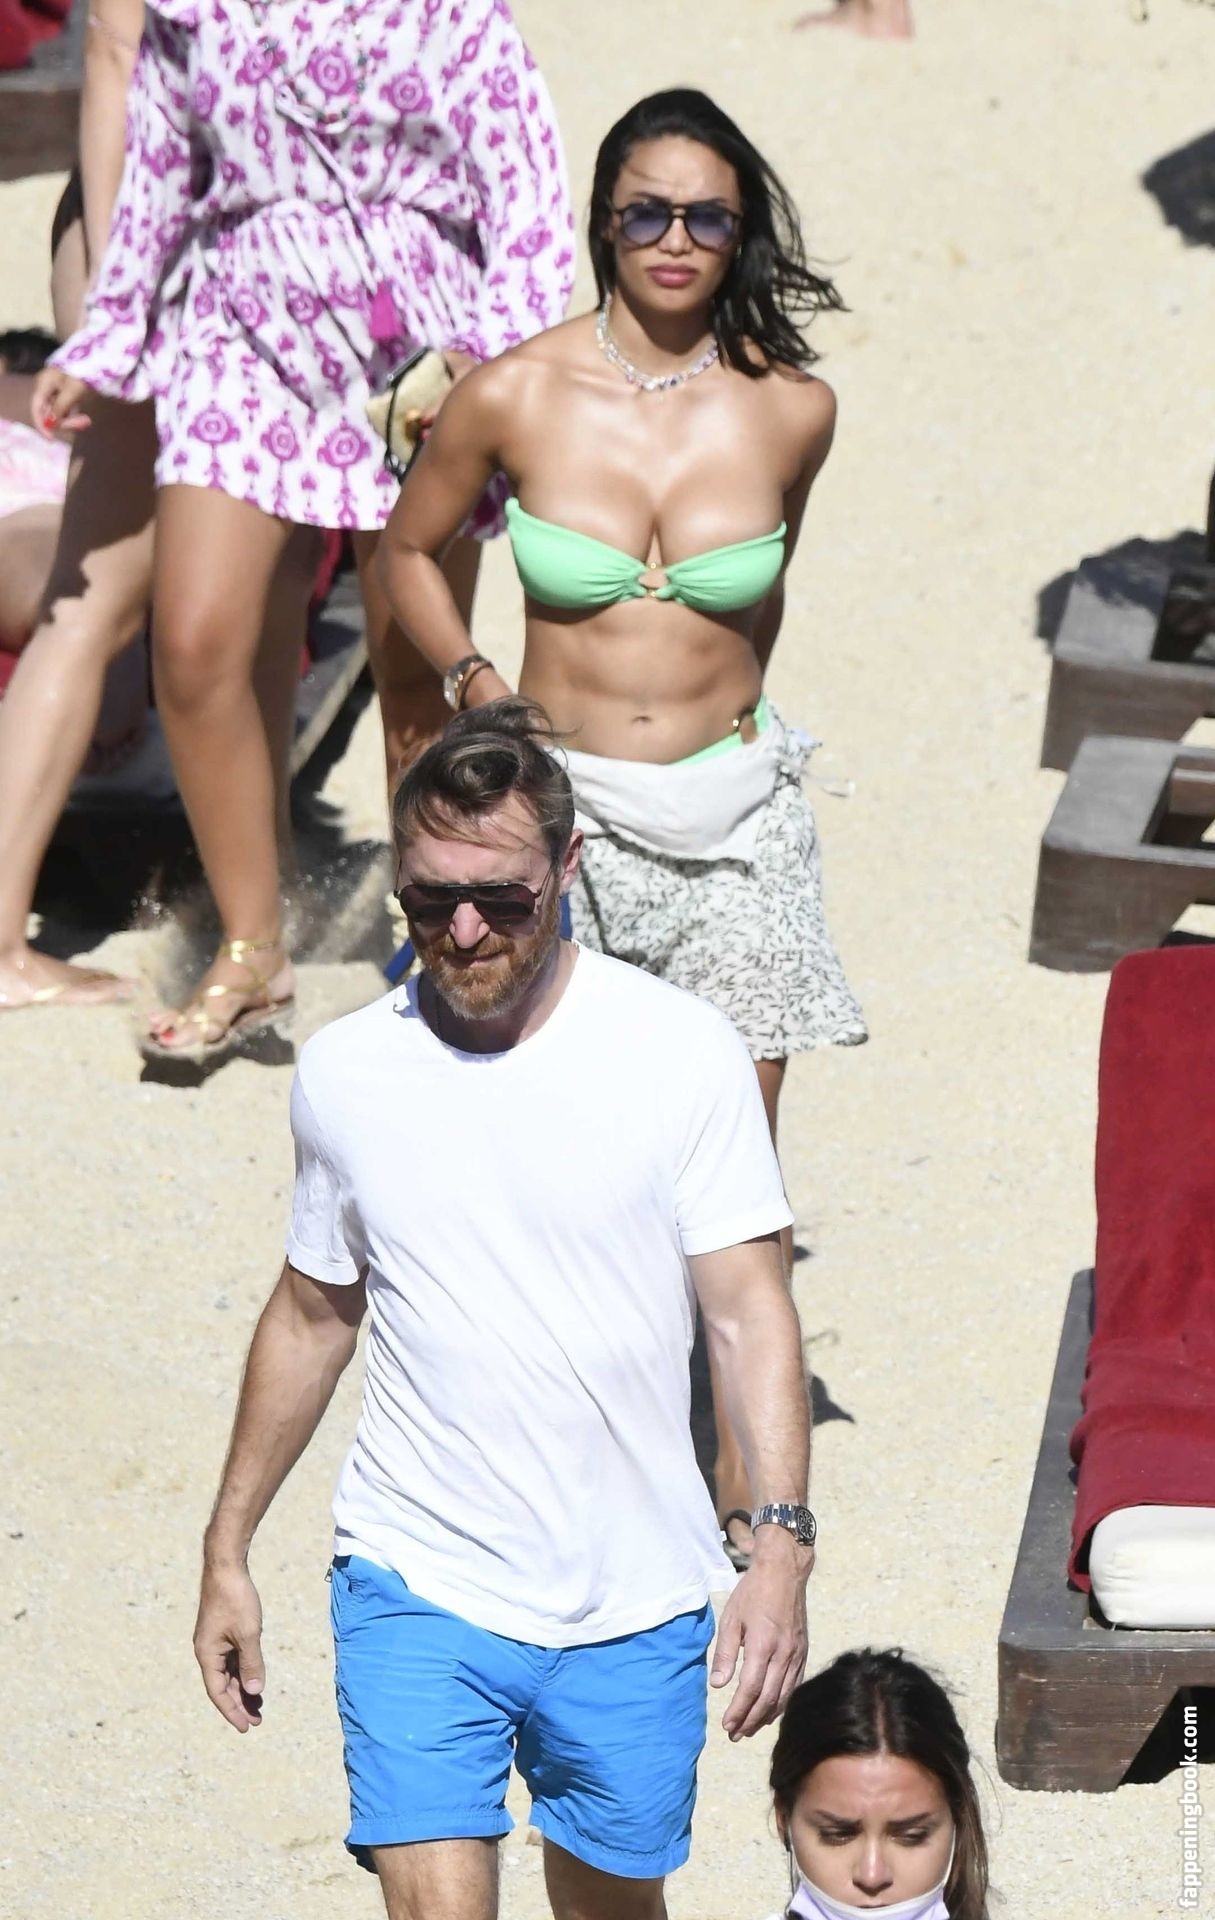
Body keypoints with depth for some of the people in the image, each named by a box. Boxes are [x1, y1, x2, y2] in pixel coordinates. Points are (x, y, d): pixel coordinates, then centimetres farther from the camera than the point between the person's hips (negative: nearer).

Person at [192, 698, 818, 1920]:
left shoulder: (683, 1055, -8)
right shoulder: (344, 1074, 0)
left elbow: (749, 1311, -8)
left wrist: (782, 1541, -19)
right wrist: (227, 1551, 15)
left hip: (632, 1604, 0)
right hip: (415, 1590, 0)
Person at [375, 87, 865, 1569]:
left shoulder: (790, 408, -4)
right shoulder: (514, 397, -7)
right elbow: (408, 551, 9)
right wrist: (475, 687, -3)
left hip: (731, 812, 1)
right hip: (562, 807, 0)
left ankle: (741, 1494, 13)